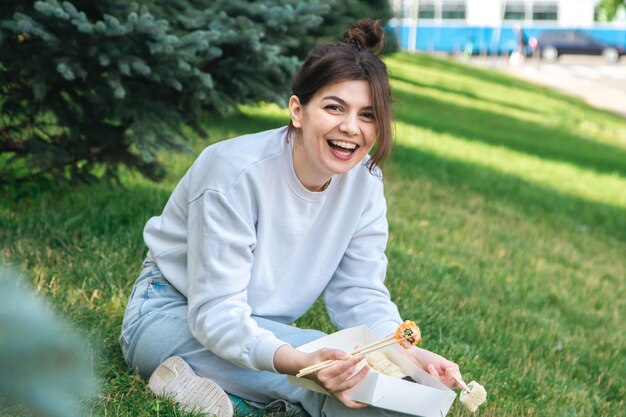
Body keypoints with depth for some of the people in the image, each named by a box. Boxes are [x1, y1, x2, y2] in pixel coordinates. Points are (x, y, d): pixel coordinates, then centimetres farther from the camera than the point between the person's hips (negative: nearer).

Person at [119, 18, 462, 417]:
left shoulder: (364, 181, -8)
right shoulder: (238, 172, -26)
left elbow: (360, 294, -5)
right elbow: (217, 311, -30)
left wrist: (405, 351, -27)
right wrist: (296, 361, -48)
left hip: (258, 328, 8)